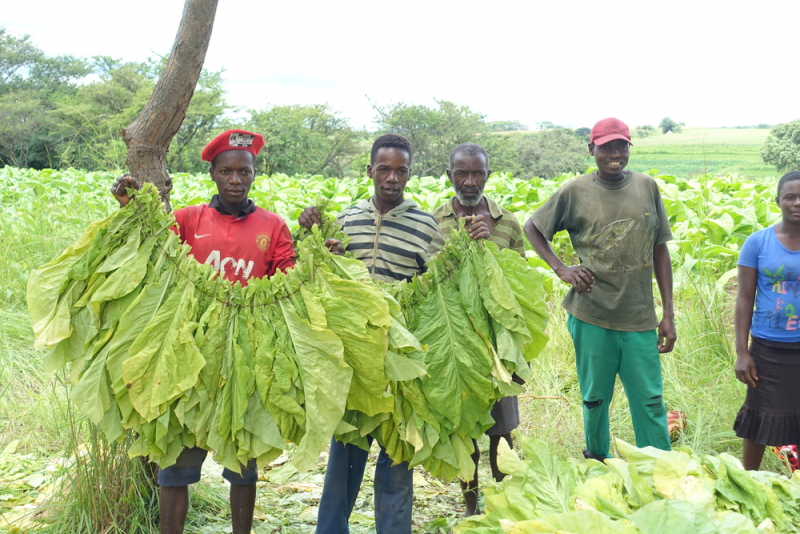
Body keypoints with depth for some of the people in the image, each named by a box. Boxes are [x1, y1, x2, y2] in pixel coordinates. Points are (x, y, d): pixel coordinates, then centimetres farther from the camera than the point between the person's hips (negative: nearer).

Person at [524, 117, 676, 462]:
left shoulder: (647, 187, 3)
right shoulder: (575, 191, -3)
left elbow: (660, 250, 7)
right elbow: (532, 228, 9)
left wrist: (668, 314, 4)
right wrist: (560, 268, -8)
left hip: (640, 318, 1)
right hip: (591, 316, -1)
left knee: (650, 402, 5)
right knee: (595, 398, 13)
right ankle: (596, 459, 34)